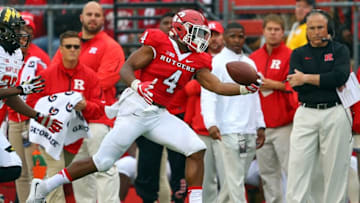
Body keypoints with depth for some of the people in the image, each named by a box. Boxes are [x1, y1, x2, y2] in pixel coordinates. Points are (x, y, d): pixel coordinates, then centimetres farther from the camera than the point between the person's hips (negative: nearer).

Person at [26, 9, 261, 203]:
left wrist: (246, 88, -3)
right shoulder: (158, 43, -7)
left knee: (197, 149, -8)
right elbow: (127, 68, -8)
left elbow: (217, 86, 10)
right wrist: (136, 85, -28)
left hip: (159, 115, 7)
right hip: (137, 107, -7)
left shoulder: (197, 61, 10)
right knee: (102, 162, -6)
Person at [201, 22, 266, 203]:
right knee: (235, 181, -10)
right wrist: (211, 123, -25)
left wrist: (260, 126, 17)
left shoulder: (250, 64, 17)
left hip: (249, 132, 6)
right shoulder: (216, 63, -3)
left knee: (233, 181, 8)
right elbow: (208, 95, -12)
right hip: (228, 131, -6)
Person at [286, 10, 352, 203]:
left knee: (336, 169, 0)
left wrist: (307, 78, -9)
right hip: (306, 114, 1)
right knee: (297, 167, -6)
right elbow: (295, 83, -4)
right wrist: (329, 83, -10)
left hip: (335, 114, -1)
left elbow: (340, 77, -11)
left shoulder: (340, 50, 8)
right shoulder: (298, 54, 12)